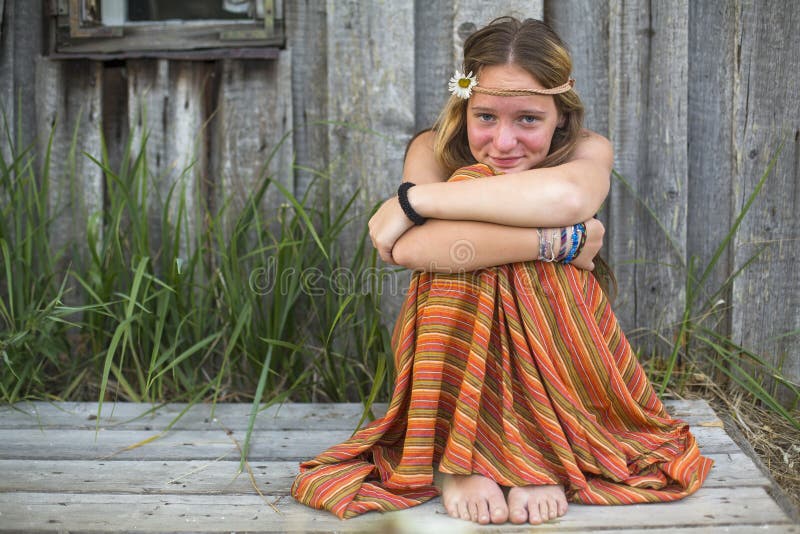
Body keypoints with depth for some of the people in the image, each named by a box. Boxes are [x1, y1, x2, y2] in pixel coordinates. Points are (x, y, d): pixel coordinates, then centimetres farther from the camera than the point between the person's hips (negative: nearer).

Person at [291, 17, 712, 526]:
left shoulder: (588, 149, -12)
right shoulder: (433, 149, -12)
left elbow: (569, 194, -40)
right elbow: (412, 247, -35)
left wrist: (412, 198, -36)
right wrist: (557, 241, -38)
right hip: (454, 363, 0)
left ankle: (543, 455, -22)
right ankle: (456, 458, -26)